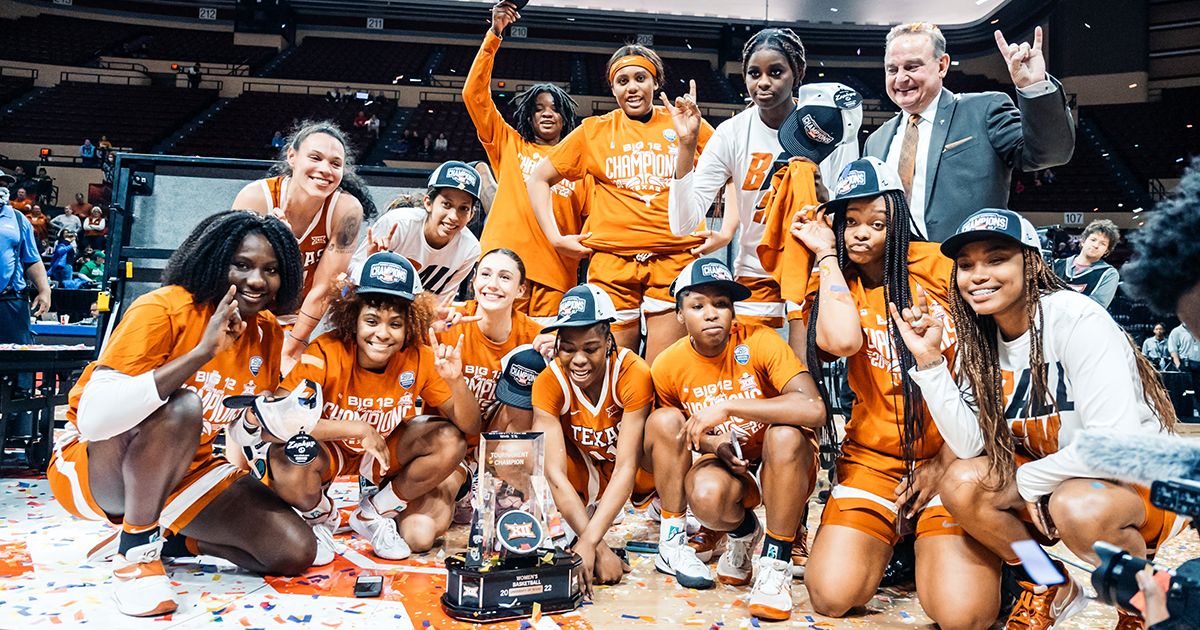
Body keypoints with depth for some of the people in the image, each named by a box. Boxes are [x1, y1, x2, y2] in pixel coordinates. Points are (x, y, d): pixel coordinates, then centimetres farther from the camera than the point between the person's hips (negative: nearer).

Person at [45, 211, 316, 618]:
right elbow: (94, 418, -36)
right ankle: (136, 553, -19)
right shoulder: (163, 309, -22)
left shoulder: (266, 333, -2)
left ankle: (157, 536, 8)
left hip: (185, 470, 6)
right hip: (93, 465, -6)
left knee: (295, 552, -10)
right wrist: (203, 351, -40)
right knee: (181, 406, -37)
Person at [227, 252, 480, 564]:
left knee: (451, 442, -21)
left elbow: (470, 428, -17)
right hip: (324, 449, -3)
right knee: (295, 460, -38)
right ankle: (319, 519, 0)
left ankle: (374, 514, 3)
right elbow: (269, 422, -41)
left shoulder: (419, 359, -19)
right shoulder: (326, 353, -30)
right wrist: (355, 427, -43)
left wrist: (456, 381, -38)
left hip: (383, 452, 4)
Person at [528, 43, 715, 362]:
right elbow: (538, 179, 15)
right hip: (611, 260, 1)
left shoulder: (684, 123, 10)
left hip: (674, 259, 0)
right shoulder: (594, 130, 11)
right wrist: (555, 238, 4)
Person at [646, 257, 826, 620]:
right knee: (706, 496, -33)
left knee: (785, 435, -36)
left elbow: (814, 410, -35)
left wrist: (728, 407, -36)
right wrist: (716, 445, -14)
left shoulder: (759, 342, -21)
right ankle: (743, 534, 6)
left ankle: (776, 564, -17)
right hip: (726, 465, 2)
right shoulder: (668, 367, -11)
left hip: (784, 465, -1)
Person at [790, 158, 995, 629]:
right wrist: (826, 255, -8)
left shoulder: (937, 264, 0)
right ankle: (886, 541, 17)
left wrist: (947, 459, -3)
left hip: (953, 454, -1)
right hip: (874, 457, 2)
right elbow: (842, 341, -23)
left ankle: (935, 545, 16)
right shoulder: (837, 285, 3)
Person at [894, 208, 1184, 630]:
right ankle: (1052, 590, 8)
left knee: (1078, 507, -36)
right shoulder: (980, 340, -3)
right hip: (1048, 478, 6)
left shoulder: (1076, 319, -23)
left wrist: (1028, 481, -15)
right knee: (962, 484, -18)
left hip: (1141, 480, -6)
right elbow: (970, 445, -11)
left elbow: (1114, 442, -30)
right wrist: (929, 360, -19)